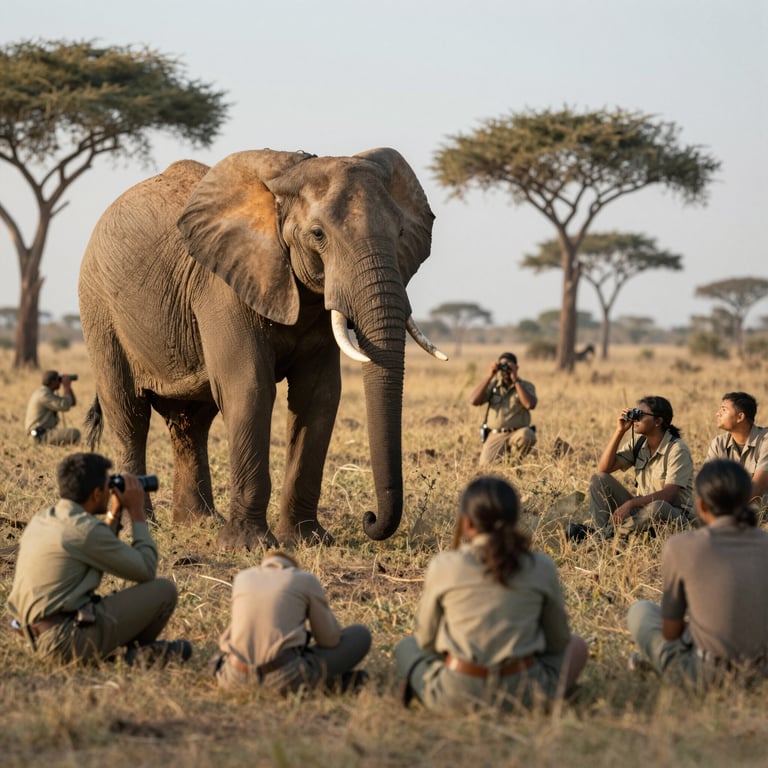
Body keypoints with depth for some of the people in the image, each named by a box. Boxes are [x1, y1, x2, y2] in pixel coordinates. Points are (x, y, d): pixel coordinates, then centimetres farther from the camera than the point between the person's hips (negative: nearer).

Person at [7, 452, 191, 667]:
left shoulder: (41, 519, 11)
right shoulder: (85, 530, -16)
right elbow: (146, 570, -6)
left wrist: (115, 514, 23)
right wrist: (137, 512, 2)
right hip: (68, 639, -9)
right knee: (163, 590, -2)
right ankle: (139, 652, 15)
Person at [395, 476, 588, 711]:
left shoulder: (443, 566, -7)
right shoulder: (541, 568, -4)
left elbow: (426, 638, 6)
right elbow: (557, 640, 9)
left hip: (455, 695, 1)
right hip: (522, 693, -1)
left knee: (407, 645, 32)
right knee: (576, 646, 28)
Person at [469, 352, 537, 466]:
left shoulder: (526, 386, 3)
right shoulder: (492, 384, 9)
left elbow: (530, 405, -18)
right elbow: (474, 401, -6)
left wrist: (515, 380, -15)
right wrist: (489, 376, -10)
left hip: (517, 434, -2)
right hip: (495, 436, 2)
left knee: (527, 435, -37)